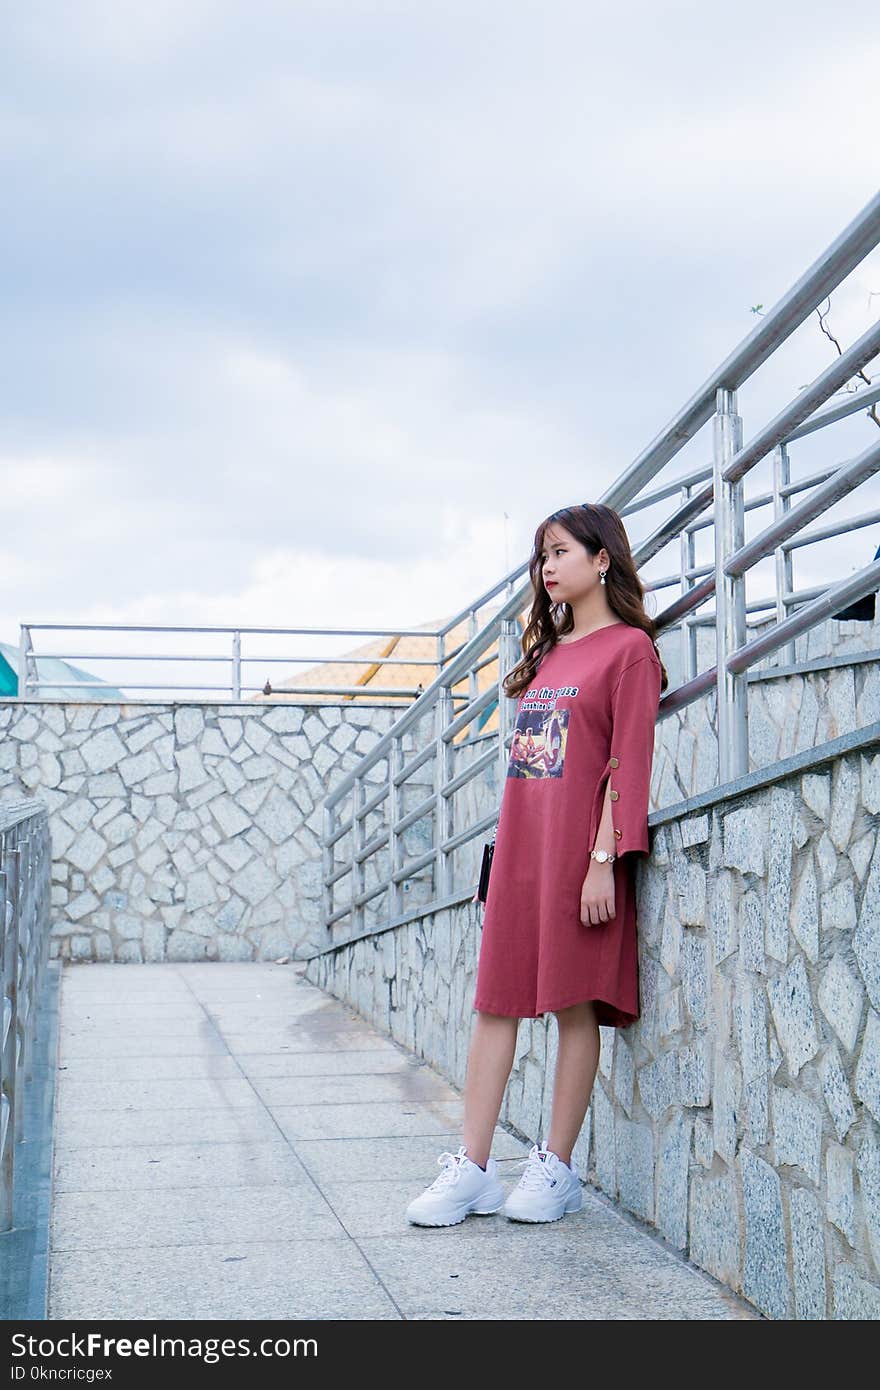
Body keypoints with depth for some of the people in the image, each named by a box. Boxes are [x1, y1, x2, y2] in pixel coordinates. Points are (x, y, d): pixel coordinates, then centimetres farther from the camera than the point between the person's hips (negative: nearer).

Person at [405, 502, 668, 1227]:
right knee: (496, 1002, 3)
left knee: (574, 1004, 0)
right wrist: (508, 848, 15)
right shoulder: (546, 651, 19)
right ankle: (472, 1169, 6)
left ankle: (556, 1168, 10)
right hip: (519, 847, 7)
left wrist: (604, 859, -16)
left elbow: (629, 764, -10)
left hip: (579, 849, -7)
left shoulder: (629, 648, -3)